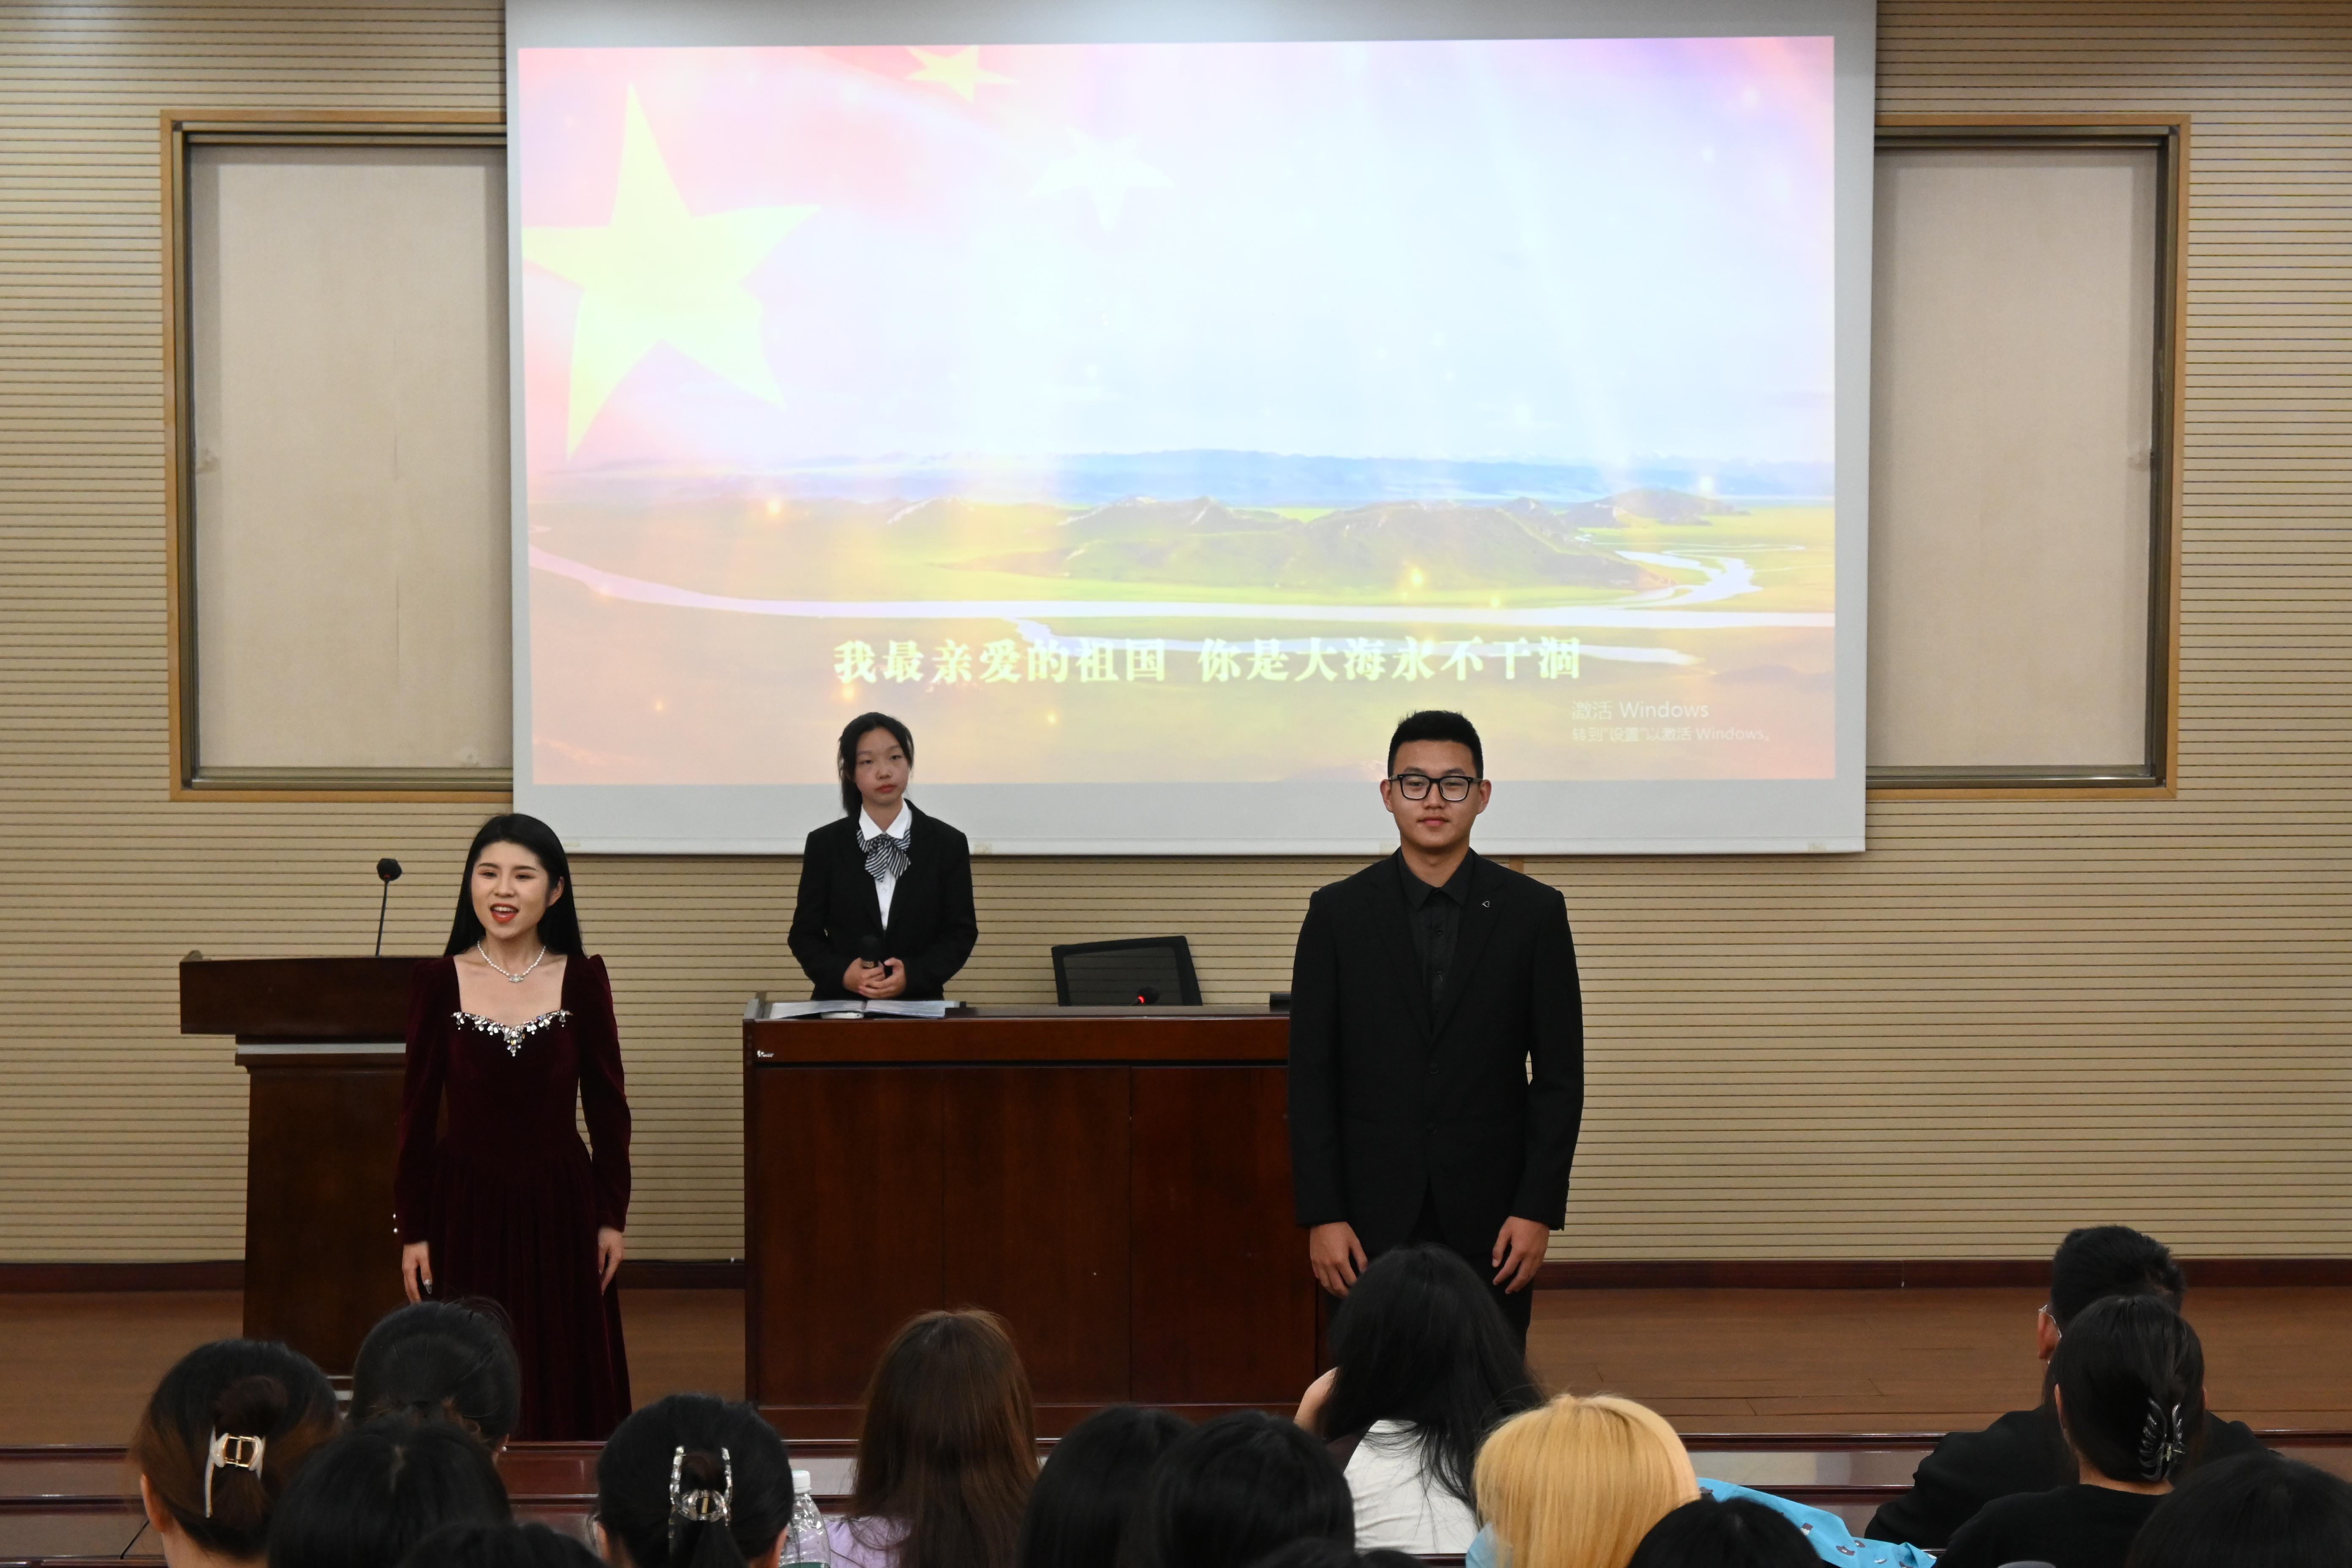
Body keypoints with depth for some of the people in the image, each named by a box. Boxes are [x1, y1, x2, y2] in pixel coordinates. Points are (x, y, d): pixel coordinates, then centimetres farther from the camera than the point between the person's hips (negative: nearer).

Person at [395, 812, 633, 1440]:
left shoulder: (582, 981, -1)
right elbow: (418, 1112, 1)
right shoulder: (438, 983, -2)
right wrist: (412, 1230, -1)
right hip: (466, 1206, 0)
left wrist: (613, 1217, 2)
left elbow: (608, 1105, 4)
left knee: (566, 1387, 5)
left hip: (559, 1205, 1)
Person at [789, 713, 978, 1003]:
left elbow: (961, 932, 7)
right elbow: (805, 933, 10)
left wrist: (913, 975, -8)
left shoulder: (948, 844, 8)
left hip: (919, 1004, 0)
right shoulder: (825, 844, 9)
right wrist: (842, 974, -9)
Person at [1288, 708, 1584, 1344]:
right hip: (1372, 1220, 0)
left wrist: (1539, 1210, -5)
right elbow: (1311, 1076, 2)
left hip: (1490, 1221, 0)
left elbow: (1560, 1074, 2)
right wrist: (1322, 1216, -5)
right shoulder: (1338, 912, 3)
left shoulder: (1534, 912, 2)